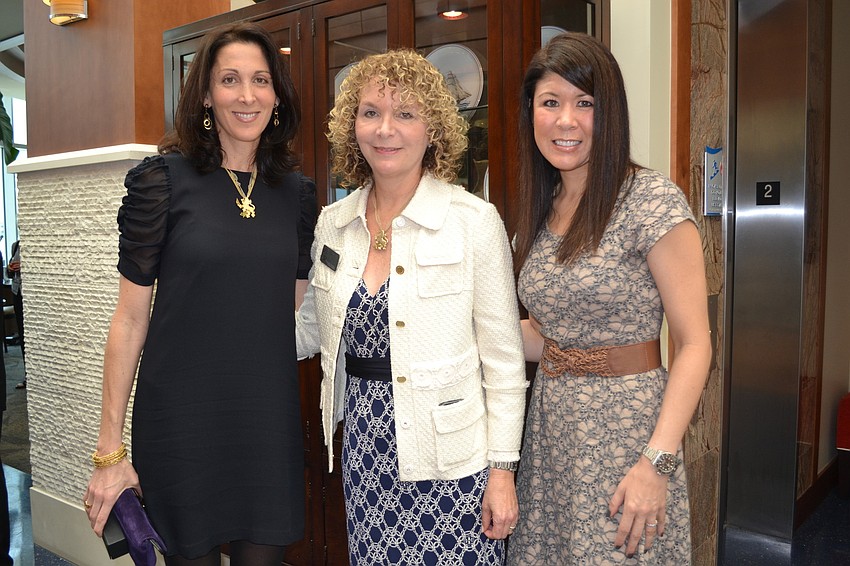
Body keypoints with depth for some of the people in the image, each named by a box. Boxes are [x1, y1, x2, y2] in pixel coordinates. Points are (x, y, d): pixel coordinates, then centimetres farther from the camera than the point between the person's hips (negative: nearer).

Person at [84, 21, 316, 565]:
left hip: (270, 417, 3)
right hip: (182, 418, -3)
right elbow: (131, 317, -6)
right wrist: (110, 451, -5)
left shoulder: (297, 192, 5)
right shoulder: (163, 179, -6)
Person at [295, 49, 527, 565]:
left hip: (450, 456, -4)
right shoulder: (333, 223, 2)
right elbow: (312, 330, 14)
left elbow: (504, 359, -8)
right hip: (364, 449, 4)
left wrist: (503, 469, -8)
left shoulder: (475, 222, -11)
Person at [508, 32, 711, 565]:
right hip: (552, 426, 6)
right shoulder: (542, 211, 7)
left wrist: (657, 461, -21)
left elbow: (694, 344, -14)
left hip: (625, 429, -6)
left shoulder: (652, 200, -13)